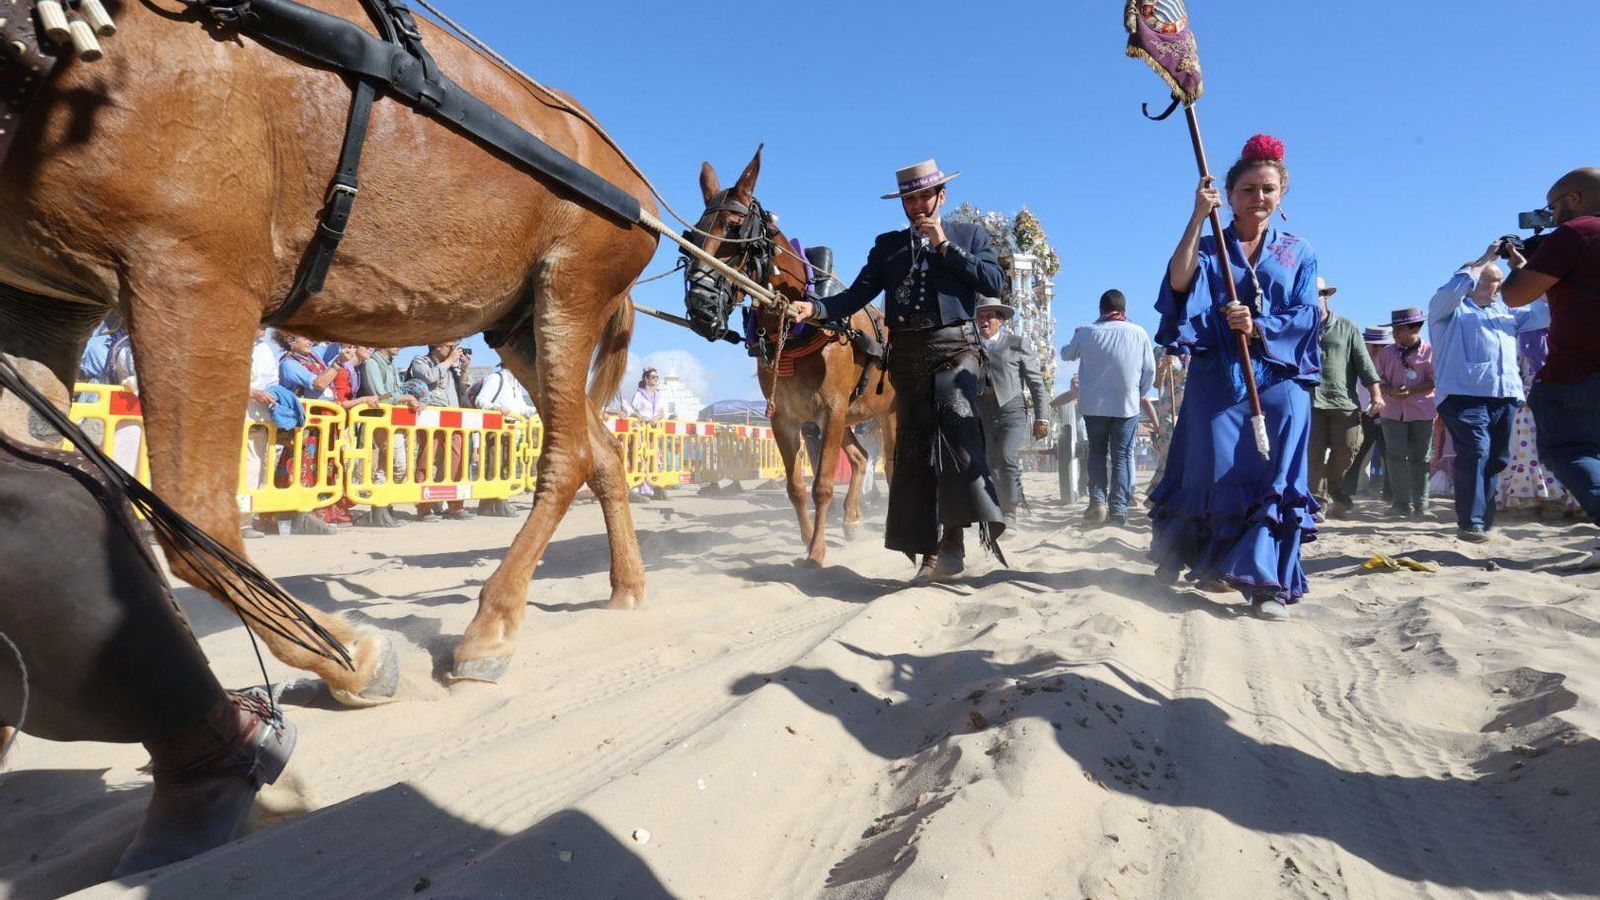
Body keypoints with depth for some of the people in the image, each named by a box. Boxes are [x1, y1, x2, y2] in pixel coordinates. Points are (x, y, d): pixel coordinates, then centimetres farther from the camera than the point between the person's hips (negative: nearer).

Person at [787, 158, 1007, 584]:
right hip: (907, 355, 3)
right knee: (914, 448, 1)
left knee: (955, 421, -26)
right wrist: (816, 308, -11)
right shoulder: (888, 244, 17)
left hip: (954, 348, -3)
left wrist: (945, 246, -6)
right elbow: (857, 294, 6)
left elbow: (995, 283, -4)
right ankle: (931, 551, 8)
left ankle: (954, 537, -22)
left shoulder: (970, 235, 12)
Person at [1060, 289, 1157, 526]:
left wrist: (1066, 349, 36)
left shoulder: (1086, 332, -3)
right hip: (1127, 405, 0)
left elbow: (1066, 355, 14)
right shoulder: (1139, 333, -1)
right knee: (1123, 456, 5)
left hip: (1094, 404, 1)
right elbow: (1150, 371, 4)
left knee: (1097, 452, 14)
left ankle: (1097, 500, 0)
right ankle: (1118, 509, 1)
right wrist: (1142, 395, 19)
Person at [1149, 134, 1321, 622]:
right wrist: (1197, 216, -17)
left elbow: (1306, 316, 3)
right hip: (1216, 377, -1)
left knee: (1275, 477, -4)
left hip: (1280, 380, 1)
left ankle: (1269, 584, -1)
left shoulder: (1298, 252, 14)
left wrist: (1259, 327, -16)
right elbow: (1178, 282, -14)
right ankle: (1213, 563, 19)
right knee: (1216, 470, -2)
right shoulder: (1208, 247, 9)